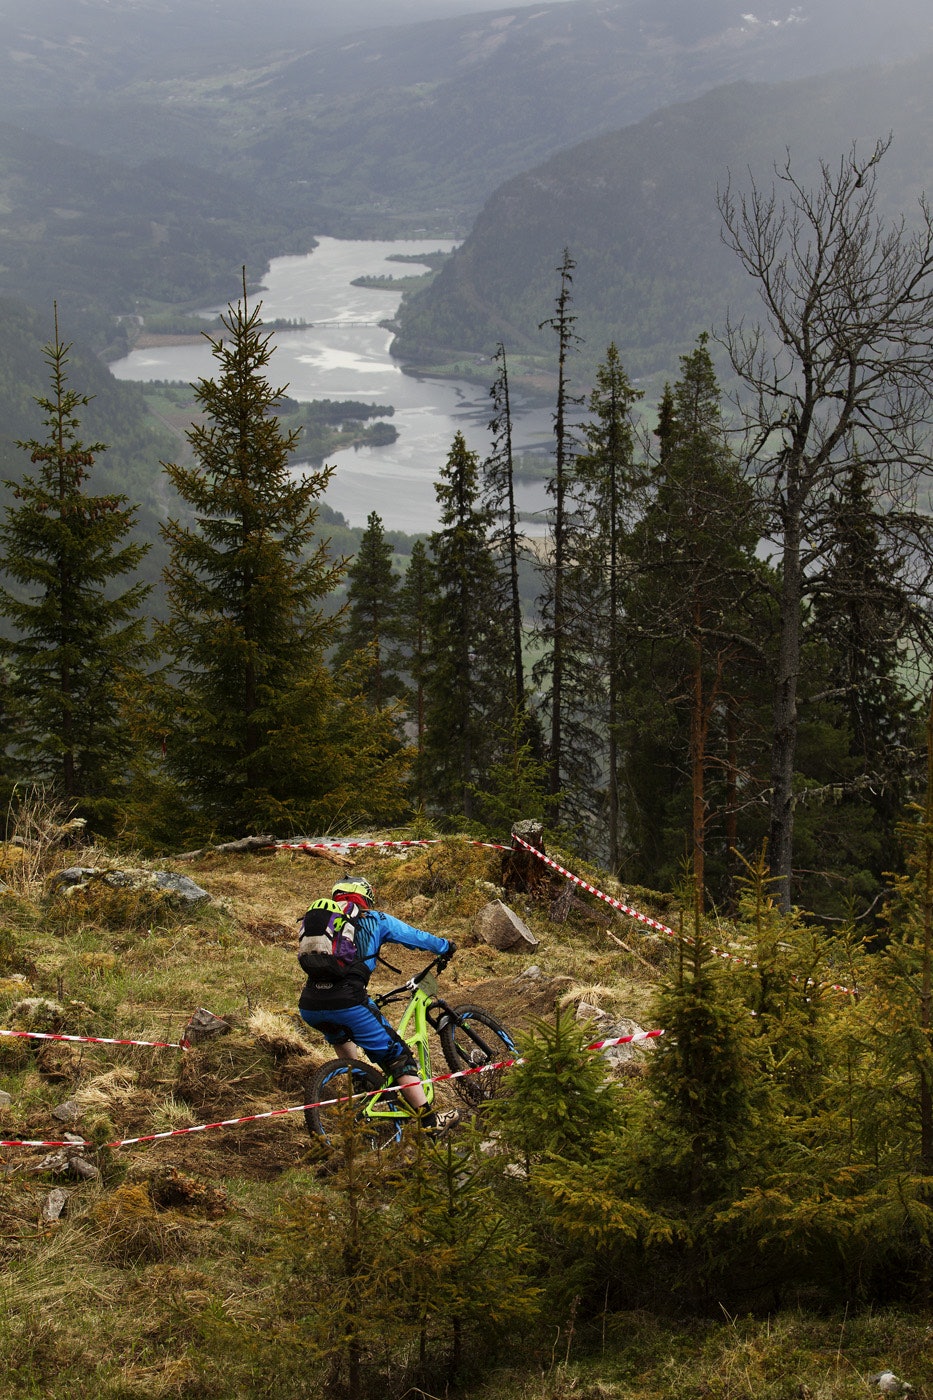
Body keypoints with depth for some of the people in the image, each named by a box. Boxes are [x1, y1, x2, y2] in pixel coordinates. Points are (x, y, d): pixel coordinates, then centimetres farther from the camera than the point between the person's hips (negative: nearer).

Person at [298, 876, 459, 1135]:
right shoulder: (373, 920, 15)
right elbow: (416, 937, 23)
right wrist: (446, 947, 42)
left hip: (309, 1007, 5)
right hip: (347, 1001, -5)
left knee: (341, 1034, 40)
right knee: (397, 1056, 8)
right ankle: (430, 1121, 8)